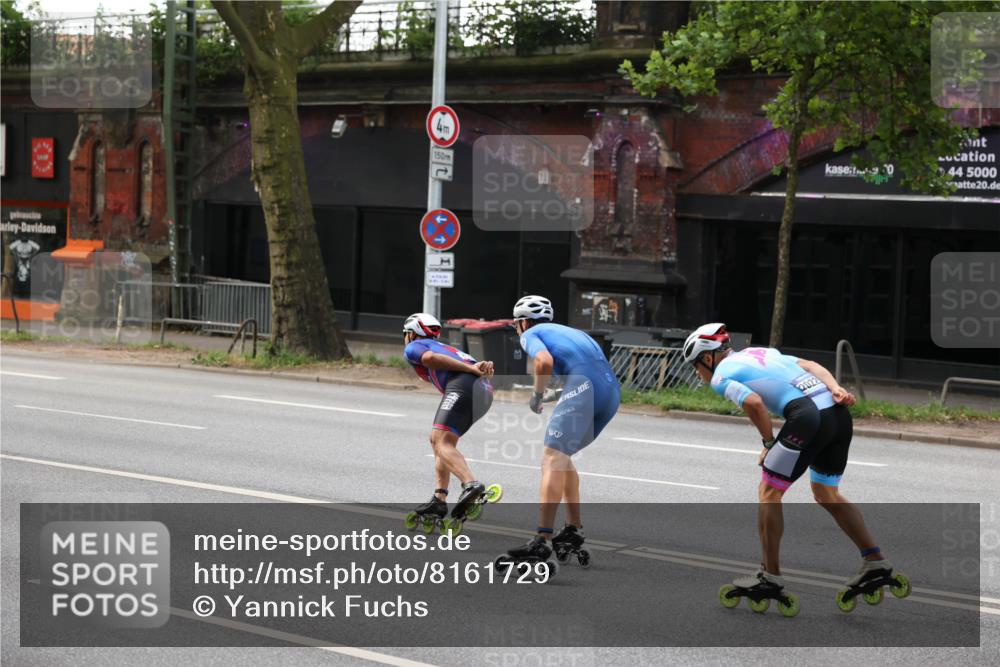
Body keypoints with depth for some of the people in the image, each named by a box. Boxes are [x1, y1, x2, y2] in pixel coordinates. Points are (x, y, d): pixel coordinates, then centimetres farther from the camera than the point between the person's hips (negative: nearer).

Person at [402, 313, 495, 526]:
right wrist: (485, 367, -3)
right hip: (484, 390, 8)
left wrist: (472, 370, -9)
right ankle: (439, 500, 16)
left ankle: (471, 484, -41)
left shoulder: (412, 347, 17)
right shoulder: (444, 347, 38)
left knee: (443, 442, -17)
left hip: (462, 386, -8)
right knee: (437, 439, 20)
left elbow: (430, 357, -7)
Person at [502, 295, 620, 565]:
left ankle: (541, 541, -24)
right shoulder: (570, 331, 37)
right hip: (612, 393, 8)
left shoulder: (531, 333, 14)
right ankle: (573, 530, 22)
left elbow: (545, 361, -8)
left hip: (583, 386, -8)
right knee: (562, 456, 24)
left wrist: (537, 396, 6)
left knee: (552, 461, -13)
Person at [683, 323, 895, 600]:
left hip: (808, 418, -8)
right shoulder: (763, 352, 30)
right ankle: (874, 560, 18)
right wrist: (836, 389, 3)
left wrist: (769, 443, 2)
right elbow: (809, 365, 17)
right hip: (839, 413, 8)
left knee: (768, 492, 7)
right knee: (827, 494, 23)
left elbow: (754, 403, -11)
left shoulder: (720, 376, 6)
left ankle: (770, 574, 9)